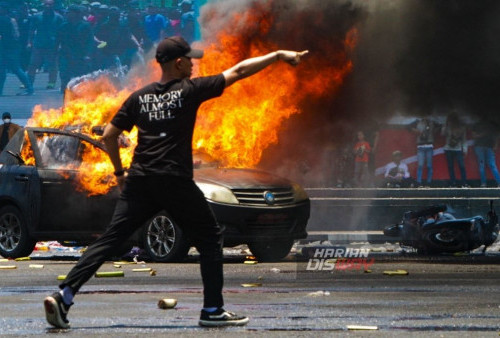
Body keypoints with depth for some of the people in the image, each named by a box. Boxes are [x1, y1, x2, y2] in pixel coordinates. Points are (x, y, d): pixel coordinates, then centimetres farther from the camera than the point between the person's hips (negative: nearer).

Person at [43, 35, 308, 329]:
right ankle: (213, 310, 7)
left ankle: (64, 296, -13)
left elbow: (109, 135, 12)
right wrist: (279, 55, 10)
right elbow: (239, 71, 3)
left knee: (110, 240, 0)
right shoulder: (190, 91, 0)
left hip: (139, 182, 4)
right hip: (175, 182, -4)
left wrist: (120, 172, 23)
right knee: (210, 239, 11)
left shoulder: (139, 97, 12)